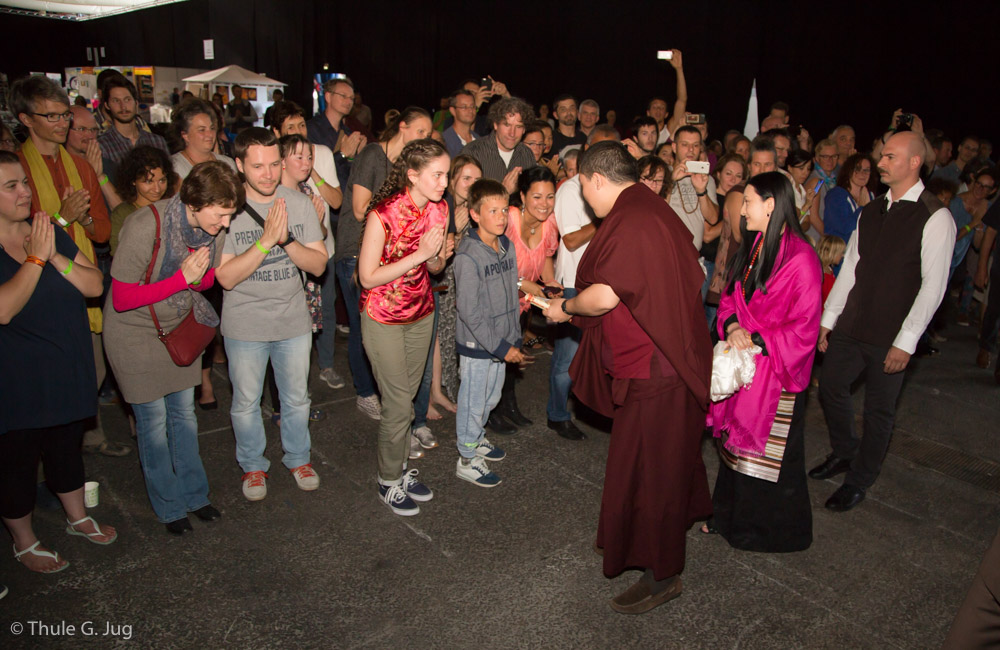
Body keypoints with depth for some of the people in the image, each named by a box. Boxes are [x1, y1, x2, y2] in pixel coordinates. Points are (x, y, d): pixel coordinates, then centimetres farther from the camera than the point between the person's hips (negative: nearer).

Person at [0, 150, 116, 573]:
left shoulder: (51, 233, 2)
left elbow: (95, 285, -5)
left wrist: (55, 257, -19)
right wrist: (36, 258, -25)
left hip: (68, 371, 5)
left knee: (67, 446, 21)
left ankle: (77, 518, 42)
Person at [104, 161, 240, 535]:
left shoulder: (214, 226, -12)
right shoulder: (145, 227, -30)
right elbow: (122, 299, -23)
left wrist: (199, 277, -20)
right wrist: (182, 278, -30)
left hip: (180, 326, 5)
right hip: (135, 332, -5)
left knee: (184, 413, 14)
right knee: (153, 421, 4)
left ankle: (193, 494, 29)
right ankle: (168, 507, 22)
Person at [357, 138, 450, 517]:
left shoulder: (438, 209, -3)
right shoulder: (384, 213, -23)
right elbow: (368, 277, -21)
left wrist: (439, 256, -17)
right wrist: (420, 254, -25)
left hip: (421, 314, 6)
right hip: (383, 318, -6)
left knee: (407, 398, 15)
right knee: (398, 405, -1)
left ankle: (400, 469, 32)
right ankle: (389, 482, 19)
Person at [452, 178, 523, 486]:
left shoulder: (508, 246, 3)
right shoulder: (468, 256, -21)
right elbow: (470, 312, -22)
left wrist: (514, 338, 10)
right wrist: (501, 347, -20)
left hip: (501, 341, 7)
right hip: (477, 344, -7)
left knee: (491, 397, 22)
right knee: (473, 401, 7)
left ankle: (476, 438, 45)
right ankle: (467, 459, 24)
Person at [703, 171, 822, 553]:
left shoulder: (800, 258, -18)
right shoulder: (752, 247, 6)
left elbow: (803, 329, -18)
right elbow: (730, 297, 11)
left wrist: (756, 341, -20)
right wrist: (732, 327, -8)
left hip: (776, 371, -7)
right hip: (741, 364, 7)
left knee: (767, 453, 7)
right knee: (736, 442, 18)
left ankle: (770, 532, 29)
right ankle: (729, 517, 37)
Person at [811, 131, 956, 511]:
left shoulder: (935, 218, -11)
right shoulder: (870, 212, 8)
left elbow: (933, 286, -13)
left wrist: (906, 341, -17)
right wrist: (828, 318, 8)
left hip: (891, 337, -5)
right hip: (851, 327, 6)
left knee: (878, 411, 8)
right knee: (830, 388, 13)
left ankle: (858, 482, 26)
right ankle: (844, 454, 39)